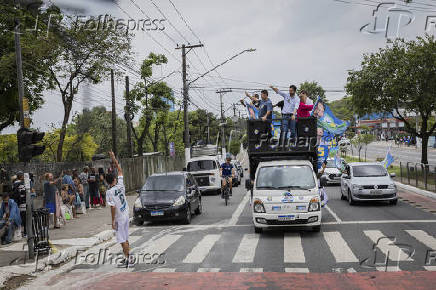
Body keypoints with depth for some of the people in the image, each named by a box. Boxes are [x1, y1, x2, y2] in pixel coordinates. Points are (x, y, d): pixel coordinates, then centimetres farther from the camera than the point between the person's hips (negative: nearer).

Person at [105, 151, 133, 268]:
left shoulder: (109, 192, -16)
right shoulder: (120, 185, -1)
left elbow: (113, 207, -19)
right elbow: (120, 171, 13)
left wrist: (113, 221, -12)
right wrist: (114, 159, 18)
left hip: (119, 218, -6)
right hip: (126, 215, 7)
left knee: (122, 240, -1)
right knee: (125, 238, 15)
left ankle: (127, 259, 0)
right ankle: (127, 258, 22)